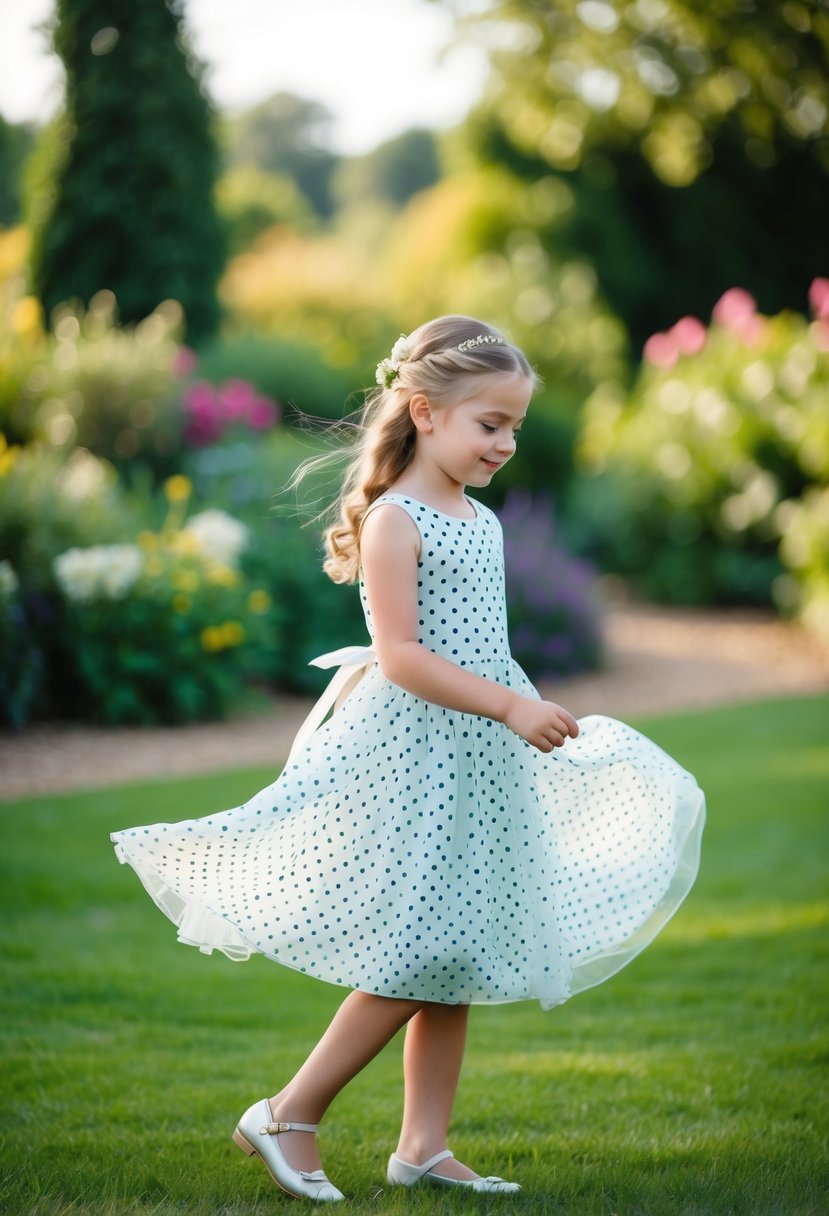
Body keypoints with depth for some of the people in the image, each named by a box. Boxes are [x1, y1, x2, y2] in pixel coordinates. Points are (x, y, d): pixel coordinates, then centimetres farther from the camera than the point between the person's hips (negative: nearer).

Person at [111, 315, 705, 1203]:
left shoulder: (482, 521, 13)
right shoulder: (392, 521, -13)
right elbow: (398, 653, -20)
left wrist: (526, 717, 22)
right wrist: (509, 705, -24)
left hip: (481, 763, 8)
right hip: (413, 761, -8)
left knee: (455, 962, 9)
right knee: (413, 961, -8)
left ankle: (423, 1146, 16)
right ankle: (288, 1118, 4)